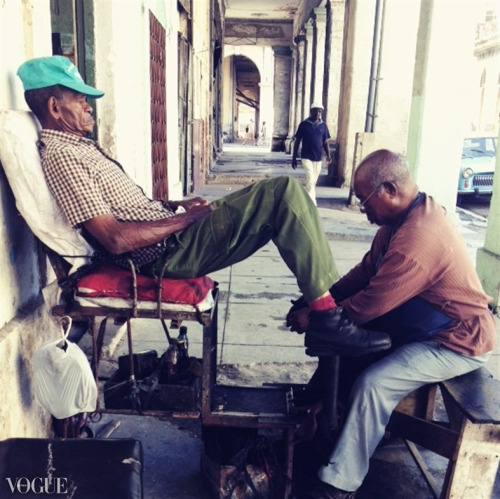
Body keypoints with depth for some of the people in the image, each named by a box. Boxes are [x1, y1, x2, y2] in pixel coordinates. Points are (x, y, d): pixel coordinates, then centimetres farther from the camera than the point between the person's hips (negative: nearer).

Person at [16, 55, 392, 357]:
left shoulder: (76, 145, 19)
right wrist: (184, 218, -14)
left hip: (171, 237, 10)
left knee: (283, 193, 3)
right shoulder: (61, 156, -13)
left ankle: (327, 296, 2)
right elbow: (115, 238, -23)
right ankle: (327, 315, -14)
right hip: (168, 252, -10)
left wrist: (174, 204, 8)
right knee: (284, 194, -18)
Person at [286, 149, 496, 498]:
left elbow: (370, 305, -28)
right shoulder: (410, 214, -1)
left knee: (373, 384, -23)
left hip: (458, 342, -10)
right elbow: (367, 269, 5)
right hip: (425, 325, 10)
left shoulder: (417, 240, -33)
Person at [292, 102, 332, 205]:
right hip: (306, 157, -3)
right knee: (310, 180, -15)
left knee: (314, 181, 11)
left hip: (318, 158, 4)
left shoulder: (323, 125, 6)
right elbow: (297, 141, 3)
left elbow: (325, 142, 9)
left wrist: (328, 155, -7)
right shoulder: (304, 124, -2)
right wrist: (294, 158, 1)